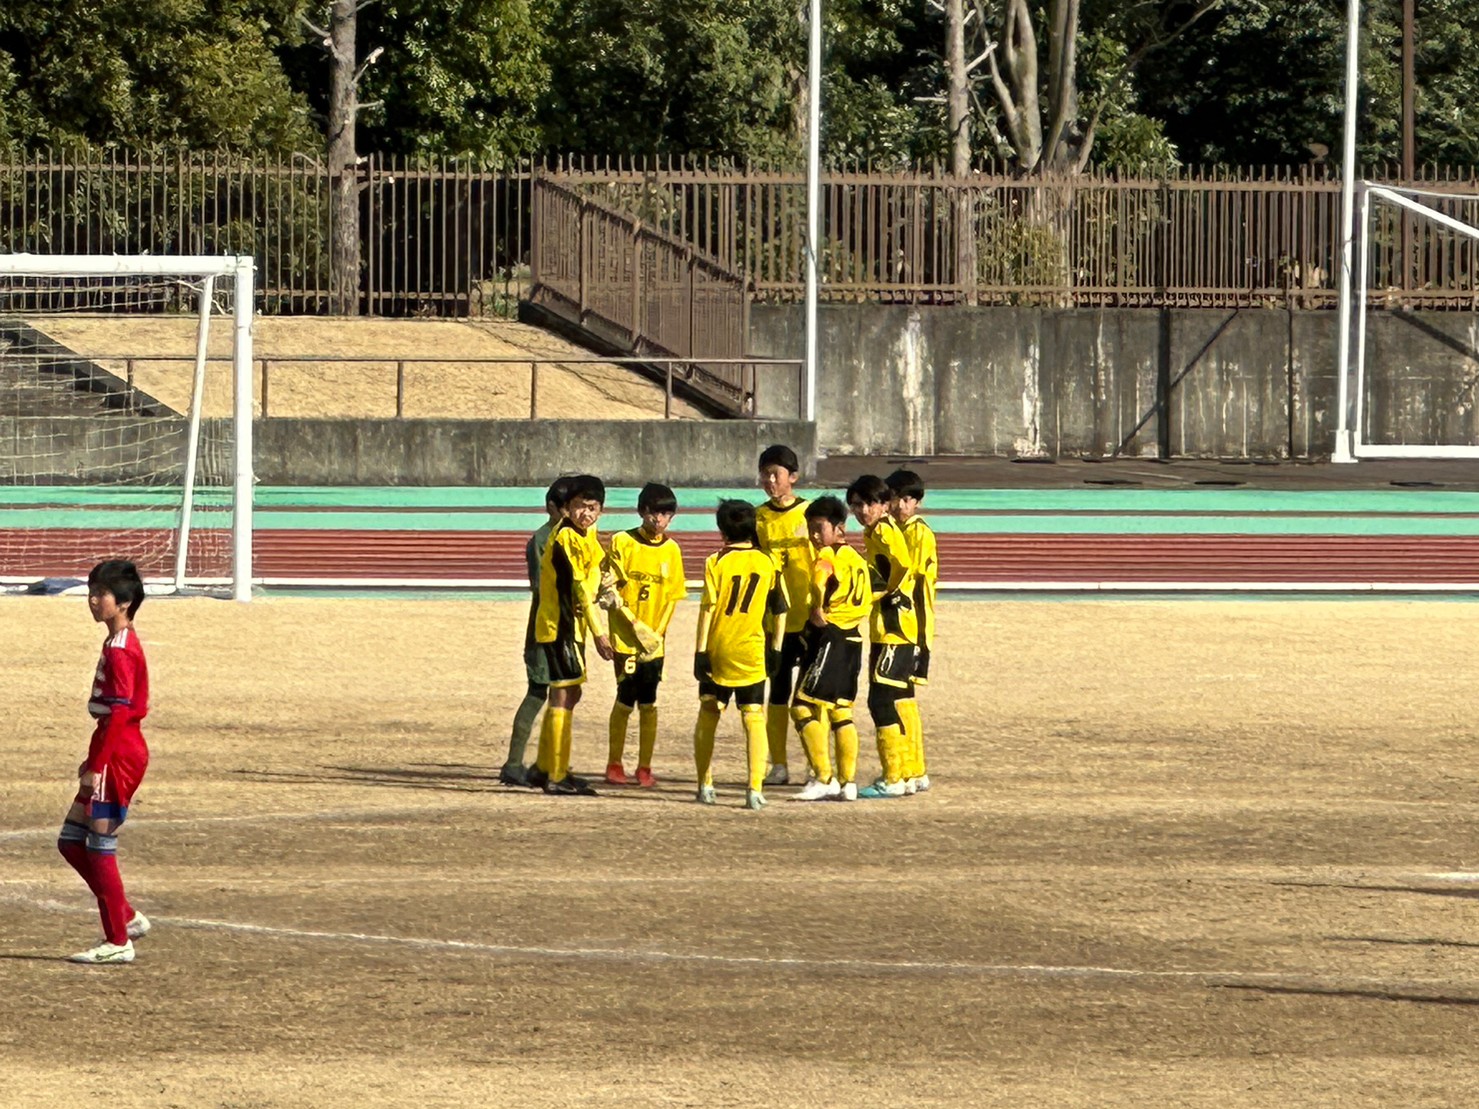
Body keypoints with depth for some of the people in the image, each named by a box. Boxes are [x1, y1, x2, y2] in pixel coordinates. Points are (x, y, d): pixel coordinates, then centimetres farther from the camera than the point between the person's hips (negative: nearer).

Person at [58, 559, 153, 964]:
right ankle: (126, 918, 18)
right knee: (71, 842, 13)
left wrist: (96, 767, -21)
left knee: (99, 847, -5)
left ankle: (118, 942, 0)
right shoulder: (120, 644, 15)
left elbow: (118, 714, -21)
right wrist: (93, 761, 23)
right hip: (114, 756, 10)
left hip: (118, 758, -10)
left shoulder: (120, 650, -16)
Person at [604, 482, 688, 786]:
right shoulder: (623, 542, -3)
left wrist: (657, 633, -7)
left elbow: (672, 598, 6)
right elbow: (610, 586, -3)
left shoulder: (671, 550, 5)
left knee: (648, 703, 3)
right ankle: (615, 764, 12)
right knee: (625, 700, -1)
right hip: (625, 638, -2)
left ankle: (645, 767, 10)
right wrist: (632, 629, -12)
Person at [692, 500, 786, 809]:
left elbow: (708, 608, -8)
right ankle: (755, 789, -13)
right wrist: (775, 649, 14)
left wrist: (700, 651, -6)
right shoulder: (767, 563, 3)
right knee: (754, 719, -1)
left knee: (708, 716, 15)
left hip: (718, 651, -1)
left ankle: (705, 785, 19)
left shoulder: (717, 562, -4)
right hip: (752, 653, 1)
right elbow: (780, 610, 6)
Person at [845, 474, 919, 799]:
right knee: (899, 699, 15)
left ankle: (892, 779, -10)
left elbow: (904, 567, -29)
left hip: (892, 629, -10)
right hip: (889, 629, 10)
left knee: (881, 700, -10)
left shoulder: (884, 531, -14)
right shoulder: (873, 533, 15)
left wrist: (893, 597, -16)